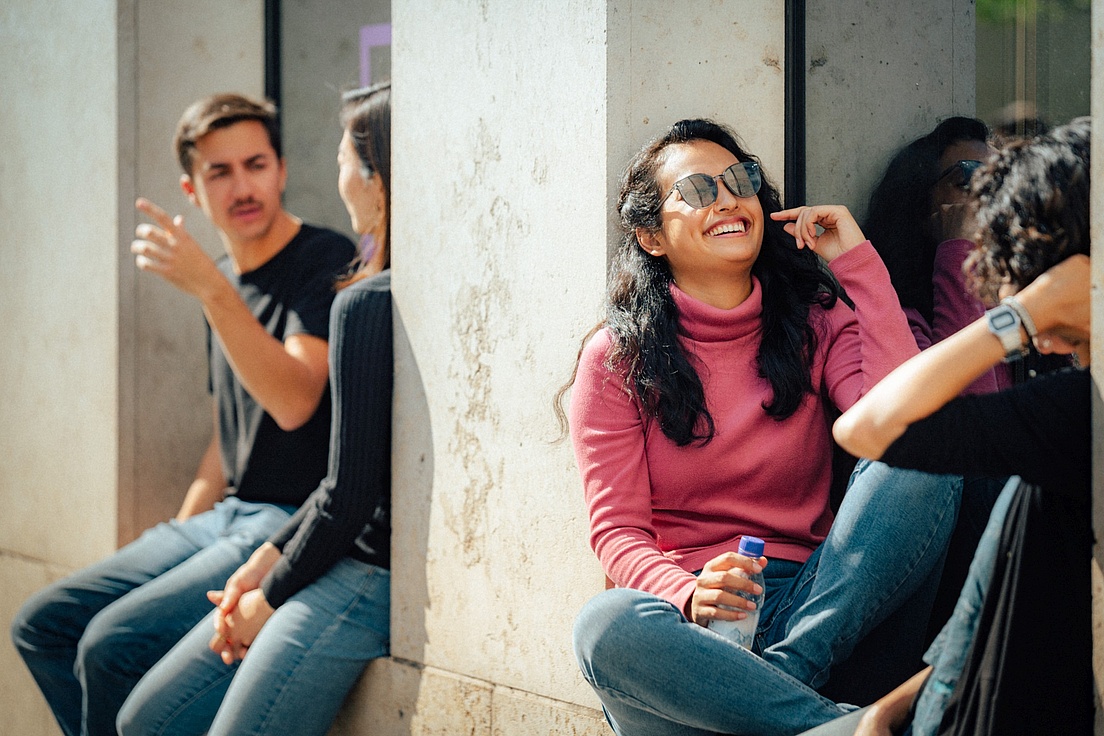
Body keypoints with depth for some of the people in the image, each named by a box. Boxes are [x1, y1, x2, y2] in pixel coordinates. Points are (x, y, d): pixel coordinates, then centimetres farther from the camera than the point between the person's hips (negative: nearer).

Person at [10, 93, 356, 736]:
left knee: (113, 645, -24)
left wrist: (208, 287, -30)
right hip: (226, 516, 9)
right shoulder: (223, 281, 14)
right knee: (41, 627, 2)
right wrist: (178, 533, 13)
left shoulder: (326, 262, -11)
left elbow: (293, 403, -27)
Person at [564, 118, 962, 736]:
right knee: (607, 626, -38)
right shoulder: (616, 360, 5)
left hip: (817, 608, 2)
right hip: (689, 626, -2)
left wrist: (858, 264, -4)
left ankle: (783, 675, -29)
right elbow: (618, 530, -2)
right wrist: (692, 597, -25)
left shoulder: (817, 325, 10)